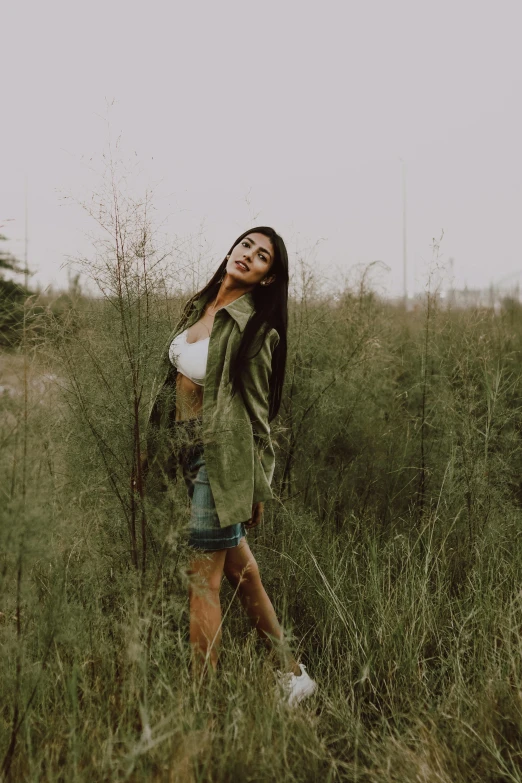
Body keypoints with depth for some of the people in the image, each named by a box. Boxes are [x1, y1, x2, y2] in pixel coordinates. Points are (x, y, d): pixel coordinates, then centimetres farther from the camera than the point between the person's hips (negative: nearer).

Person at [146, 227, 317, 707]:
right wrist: (161, 449, 18)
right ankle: (291, 671, 30)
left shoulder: (255, 329, -13)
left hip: (221, 457, -8)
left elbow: (257, 414, -10)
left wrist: (259, 489, -6)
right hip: (189, 451, 8)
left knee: (204, 580, -2)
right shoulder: (199, 307, 7)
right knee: (238, 566, 16)